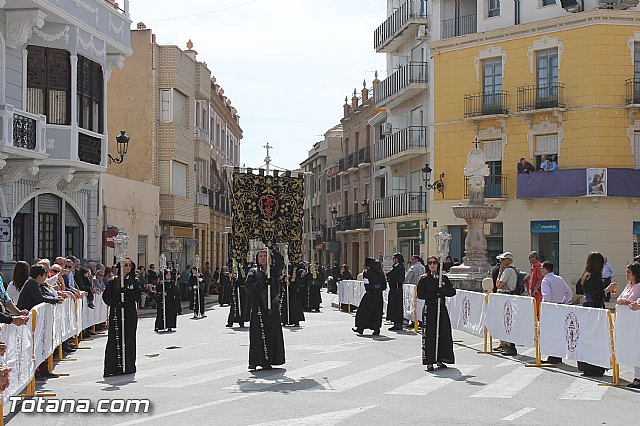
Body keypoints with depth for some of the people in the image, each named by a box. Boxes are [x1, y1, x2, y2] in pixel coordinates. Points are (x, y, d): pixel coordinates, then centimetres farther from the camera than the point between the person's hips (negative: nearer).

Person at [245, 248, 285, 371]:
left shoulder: (273, 270, 12)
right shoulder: (253, 272, 10)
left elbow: (280, 262, -6)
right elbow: (248, 285, -5)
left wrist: (274, 250, -15)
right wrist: (263, 283, -16)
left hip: (273, 306, 2)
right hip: (258, 306, -1)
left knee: (272, 334, -1)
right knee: (257, 334, -7)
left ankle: (268, 361, 3)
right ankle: (255, 361, -3)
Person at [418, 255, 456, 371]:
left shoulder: (444, 278, 10)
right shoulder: (424, 279, 2)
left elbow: (452, 291, 4)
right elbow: (420, 294, -6)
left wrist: (443, 291, -14)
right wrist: (433, 294, -17)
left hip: (442, 308, 4)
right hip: (429, 309, -4)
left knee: (444, 334, 3)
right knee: (429, 335, -7)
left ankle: (440, 359, 17)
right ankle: (429, 362, -4)